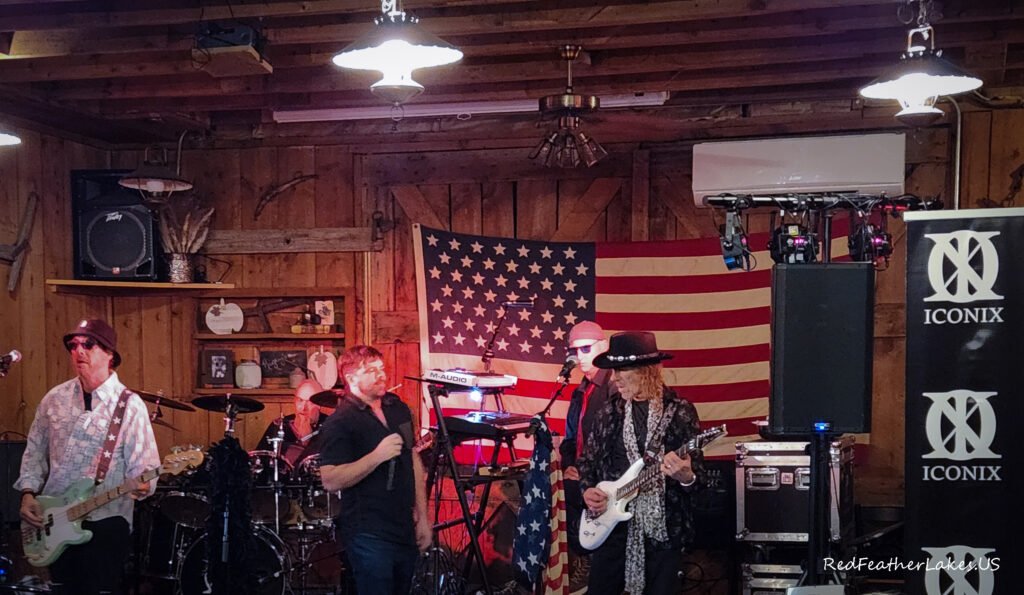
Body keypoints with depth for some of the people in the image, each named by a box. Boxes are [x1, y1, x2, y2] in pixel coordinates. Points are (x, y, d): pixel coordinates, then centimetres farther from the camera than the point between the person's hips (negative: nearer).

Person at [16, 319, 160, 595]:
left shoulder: (130, 406, -10)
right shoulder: (55, 398, 5)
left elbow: (145, 465, -13)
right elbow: (35, 452, 13)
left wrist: (141, 485, -34)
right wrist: (28, 494, 1)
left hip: (105, 523, -5)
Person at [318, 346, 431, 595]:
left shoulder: (399, 408, 9)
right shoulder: (340, 422, -12)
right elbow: (330, 480, -19)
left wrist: (422, 517, 11)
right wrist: (377, 456, -26)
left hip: (405, 531, 7)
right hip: (369, 536, -7)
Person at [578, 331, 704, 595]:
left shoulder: (681, 412, -4)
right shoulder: (609, 412, 4)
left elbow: (697, 474, -3)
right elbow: (587, 460, 14)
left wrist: (685, 477, -25)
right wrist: (587, 490, -3)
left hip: (665, 528, -3)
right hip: (612, 525, 3)